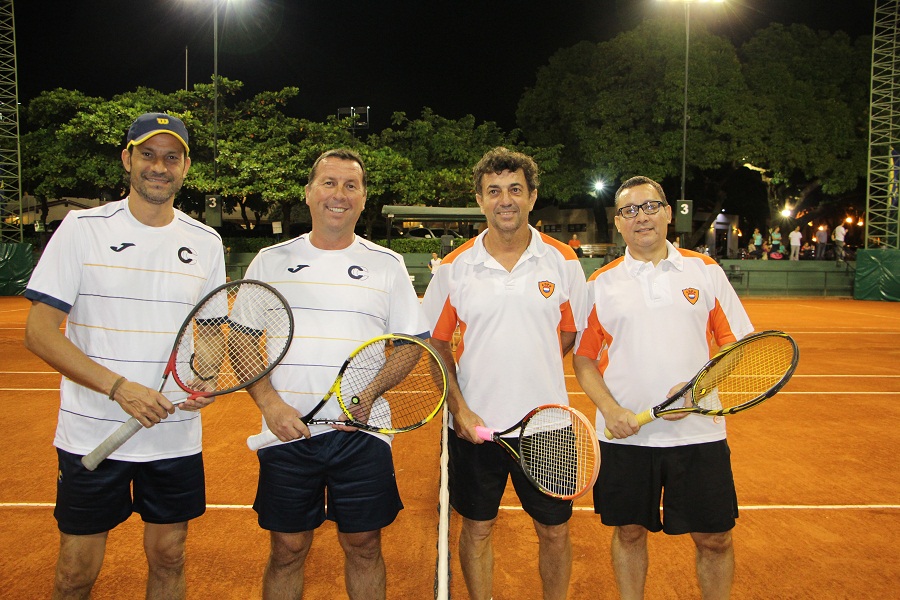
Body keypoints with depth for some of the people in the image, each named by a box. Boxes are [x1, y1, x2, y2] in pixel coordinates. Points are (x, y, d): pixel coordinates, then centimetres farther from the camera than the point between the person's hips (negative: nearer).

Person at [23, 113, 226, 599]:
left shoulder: (206, 242, 4)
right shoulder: (81, 229, -5)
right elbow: (39, 332, -8)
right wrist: (120, 386, -19)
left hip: (177, 436, 3)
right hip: (91, 435, -2)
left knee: (168, 559, 14)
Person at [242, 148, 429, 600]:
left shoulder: (388, 265, 4)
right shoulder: (270, 261, 5)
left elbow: (410, 342, 4)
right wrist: (269, 402, -9)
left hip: (363, 433, 0)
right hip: (286, 431, 1)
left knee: (364, 548, 10)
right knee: (286, 551, 11)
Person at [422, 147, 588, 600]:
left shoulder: (563, 262, -1)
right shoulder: (455, 267, -2)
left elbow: (575, 335, 9)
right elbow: (437, 342, 2)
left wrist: (533, 368, 1)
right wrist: (459, 408, -8)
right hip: (475, 423, 0)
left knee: (555, 532, 12)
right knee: (477, 529, 14)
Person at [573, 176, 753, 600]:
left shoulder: (705, 272, 3)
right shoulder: (600, 284, 3)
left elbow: (737, 342, 4)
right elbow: (583, 358, 4)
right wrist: (611, 410, -11)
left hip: (698, 432, 0)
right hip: (625, 435, 0)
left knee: (714, 539, 8)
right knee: (629, 532, 13)